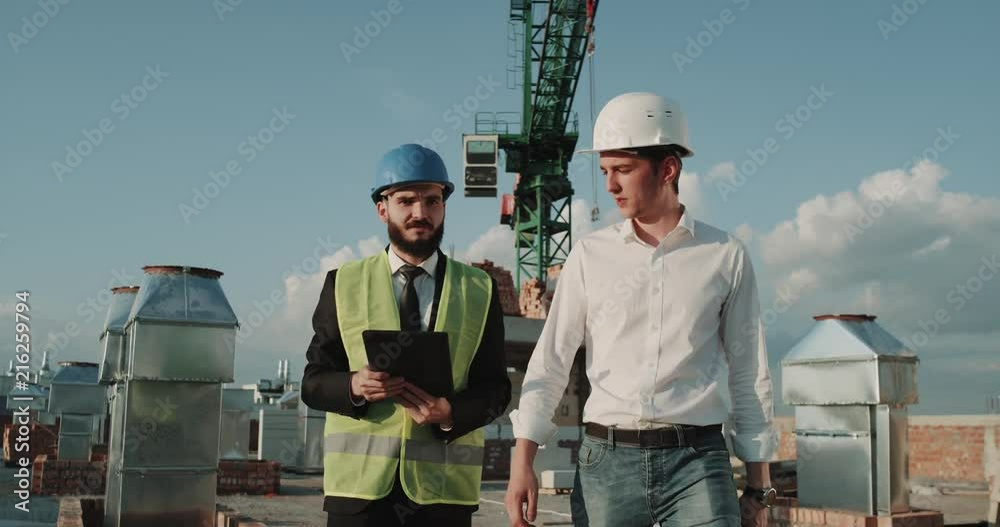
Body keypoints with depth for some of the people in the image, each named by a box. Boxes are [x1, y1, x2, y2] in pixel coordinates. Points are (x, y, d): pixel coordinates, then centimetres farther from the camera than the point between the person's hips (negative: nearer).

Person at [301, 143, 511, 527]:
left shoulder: (479, 290, 8)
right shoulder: (344, 284, 7)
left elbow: (495, 388, 5)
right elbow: (314, 382, 6)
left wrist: (451, 413, -15)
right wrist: (354, 387, -15)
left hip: (444, 486, 0)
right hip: (358, 481, 0)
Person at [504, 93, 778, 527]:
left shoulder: (726, 257, 4)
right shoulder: (590, 255, 6)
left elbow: (749, 376, 8)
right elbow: (550, 361, 7)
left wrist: (758, 488, 8)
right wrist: (522, 462, -1)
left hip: (696, 461, -1)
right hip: (606, 460, 1)